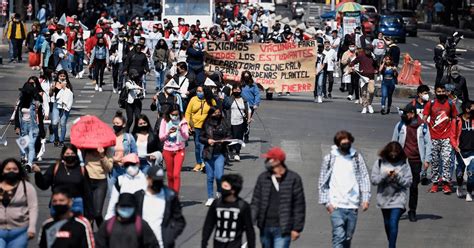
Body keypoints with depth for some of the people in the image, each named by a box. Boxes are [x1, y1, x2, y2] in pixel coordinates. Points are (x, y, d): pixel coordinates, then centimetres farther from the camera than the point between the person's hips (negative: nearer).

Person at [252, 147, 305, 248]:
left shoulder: (293, 179, -6)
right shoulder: (263, 178, 5)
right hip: (265, 228, 5)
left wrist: (297, 228, -7)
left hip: (282, 229, -5)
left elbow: (299, 205, -4)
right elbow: (255, 202, 6)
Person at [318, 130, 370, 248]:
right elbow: (323, 182, 4)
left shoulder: (357, 157, 5)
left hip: (352, 205, 3)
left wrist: (365, 198, -6)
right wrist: (326, 202, -4)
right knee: (339, 236, -15)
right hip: (336, 205, -3)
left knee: (348, 238, 10)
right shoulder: (329, 158, 1)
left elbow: (364, 178, 5)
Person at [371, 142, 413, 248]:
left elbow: (408, 182, -7)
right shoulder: (380, 163, -3)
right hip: (384, 197, 3)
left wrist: (398, 177, -23)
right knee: (387, 224, 19)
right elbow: (374, 180, -7)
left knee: (393, 223, -15)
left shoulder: (403, 164, -7)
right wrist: (385, 175, -22)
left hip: (398, 198, -3)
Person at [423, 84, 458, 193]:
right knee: (435, 161, 6)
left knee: (446, 160, -10)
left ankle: (446, 183, -12)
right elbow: (424, 119, 4)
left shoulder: (450, 104, 5)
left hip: (446, 138, -1)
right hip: (434, 138, 1)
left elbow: (454, 119, 11)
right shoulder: (430, 104, 2)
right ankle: (434, 183, 13)